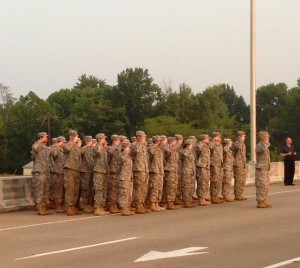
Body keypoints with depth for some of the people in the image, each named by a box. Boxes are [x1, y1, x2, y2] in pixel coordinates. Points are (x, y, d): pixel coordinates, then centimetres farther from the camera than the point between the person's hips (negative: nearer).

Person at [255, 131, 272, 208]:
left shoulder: (265, 146, 16)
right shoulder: (259, 146, -15)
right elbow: (263, 150, -39)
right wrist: (266, 142, -25)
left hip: (265, 169, 10)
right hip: (260, 169, -10)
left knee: (265, 186, 12)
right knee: (261, 186, -7)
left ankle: (264, 201, 18)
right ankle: (260, 202, -4)